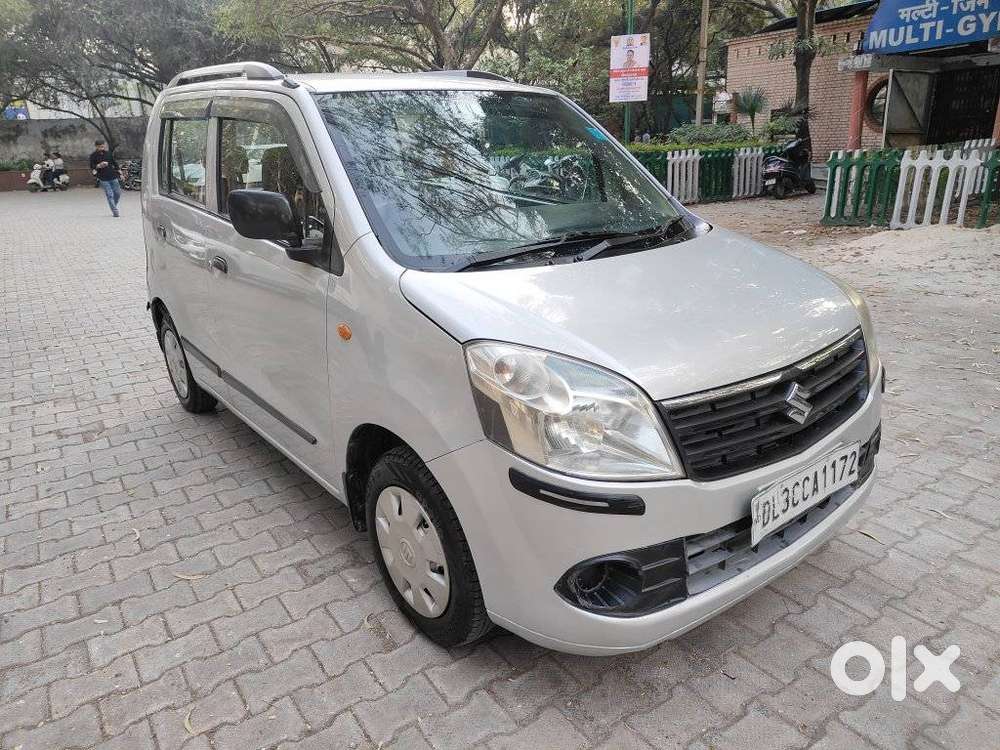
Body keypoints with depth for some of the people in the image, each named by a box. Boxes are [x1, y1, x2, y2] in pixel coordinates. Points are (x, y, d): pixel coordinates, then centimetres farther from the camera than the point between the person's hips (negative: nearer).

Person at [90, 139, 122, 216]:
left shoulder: (109, 153, 7)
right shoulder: (93, 156, 0)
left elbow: (115, 163, 15)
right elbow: (92, 167, 0)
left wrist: (120, 173, 12)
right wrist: (99, 165, -20)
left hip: (113, 177, 3)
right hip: (103, 179, -3)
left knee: (118, 194, 6)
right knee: (110, 195, -8)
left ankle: (114, 207, 30)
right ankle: (115, 212, -4)